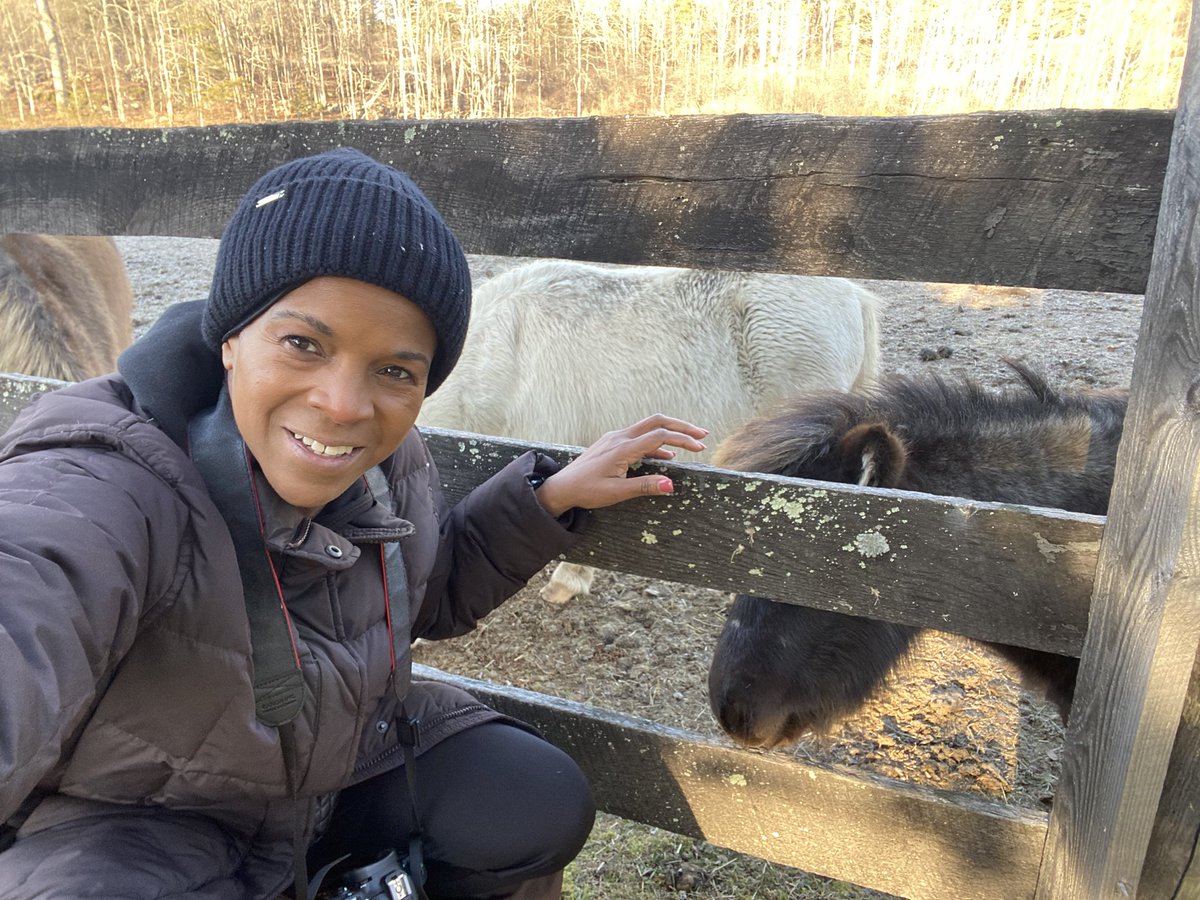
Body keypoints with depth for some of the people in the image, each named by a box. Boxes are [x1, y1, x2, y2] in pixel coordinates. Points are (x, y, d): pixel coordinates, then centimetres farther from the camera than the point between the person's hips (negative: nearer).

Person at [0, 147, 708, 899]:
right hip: (125, 827, -4)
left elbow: (434, 593, 3)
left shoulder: (391, 463, -14)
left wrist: (552, 497, -8)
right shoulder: (97, 496, -33)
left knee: (542, 805, -6)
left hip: (342, 763, 5)